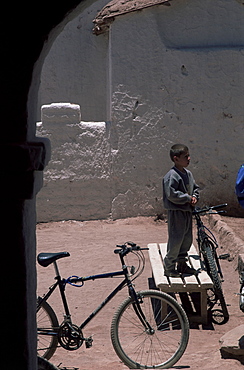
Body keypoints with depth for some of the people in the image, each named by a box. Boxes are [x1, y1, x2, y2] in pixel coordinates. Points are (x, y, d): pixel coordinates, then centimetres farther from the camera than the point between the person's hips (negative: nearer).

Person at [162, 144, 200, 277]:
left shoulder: (188, 174, 10)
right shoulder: (171, 176, -17)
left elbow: (195, 187, 24)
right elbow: (171, 194, -24)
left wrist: (194, 197, 3)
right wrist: (187, 198, -17)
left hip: (187, 211, 9)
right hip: (176, 212, -9)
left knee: (187, 238, 14)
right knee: (176, 239, -6)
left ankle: (182, 264, 27)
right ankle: (169, 267, 3)